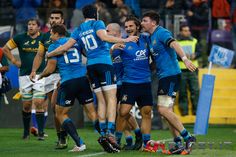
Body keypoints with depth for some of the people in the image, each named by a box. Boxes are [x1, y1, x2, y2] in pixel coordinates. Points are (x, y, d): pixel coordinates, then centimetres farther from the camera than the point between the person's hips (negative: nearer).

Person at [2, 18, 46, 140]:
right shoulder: (20, 38, 2)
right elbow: (5, 48, 11)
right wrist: (14, 61, 4)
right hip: (24, 76, 2)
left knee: (39, 104, -11)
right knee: (26, 105, 7)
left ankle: (40, 132, -8)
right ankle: (26, 131, 21)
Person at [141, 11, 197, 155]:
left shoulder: (161, 33, -10)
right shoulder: (151, 37, 19)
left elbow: (174, 44, -27)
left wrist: (185, 59, -41)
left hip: (170, 75, -10)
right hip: (163, 77, 10)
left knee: (163, 109, -15)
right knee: (167, 111, 6)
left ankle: (188, 137, -12)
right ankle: (179, 145, 6)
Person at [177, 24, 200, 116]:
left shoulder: (194, 41, 14)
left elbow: (199, 51, 6)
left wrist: (195, 55, -15)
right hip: (181, 70, -2)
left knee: (195, 90, -3)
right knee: (182, 91, -1)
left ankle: (196, 109, 1)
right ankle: (184, 110, 5)